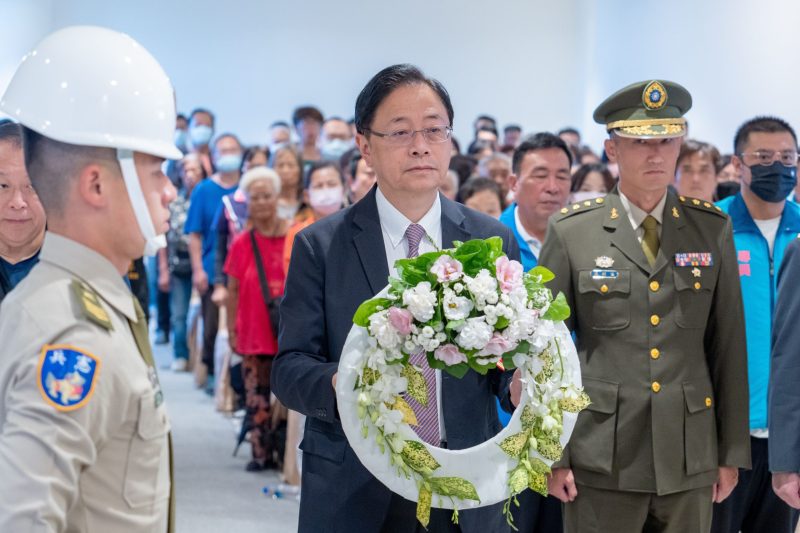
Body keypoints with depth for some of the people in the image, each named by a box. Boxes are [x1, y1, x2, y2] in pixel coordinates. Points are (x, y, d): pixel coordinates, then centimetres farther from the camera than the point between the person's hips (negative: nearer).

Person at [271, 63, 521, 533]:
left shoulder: (494, 241, 4)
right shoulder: (320, 246, -3)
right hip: (354, 494, -2)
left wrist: (522, 383, -17)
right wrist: (339, 384, -26)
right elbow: (290, 365, -5)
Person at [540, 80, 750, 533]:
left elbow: (729, 346, 6)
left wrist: (732, 452, 5)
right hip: (602, 460, -2)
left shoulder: (713, 230, 4)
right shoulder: (571, 232, -2)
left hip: (691, 458, 2)